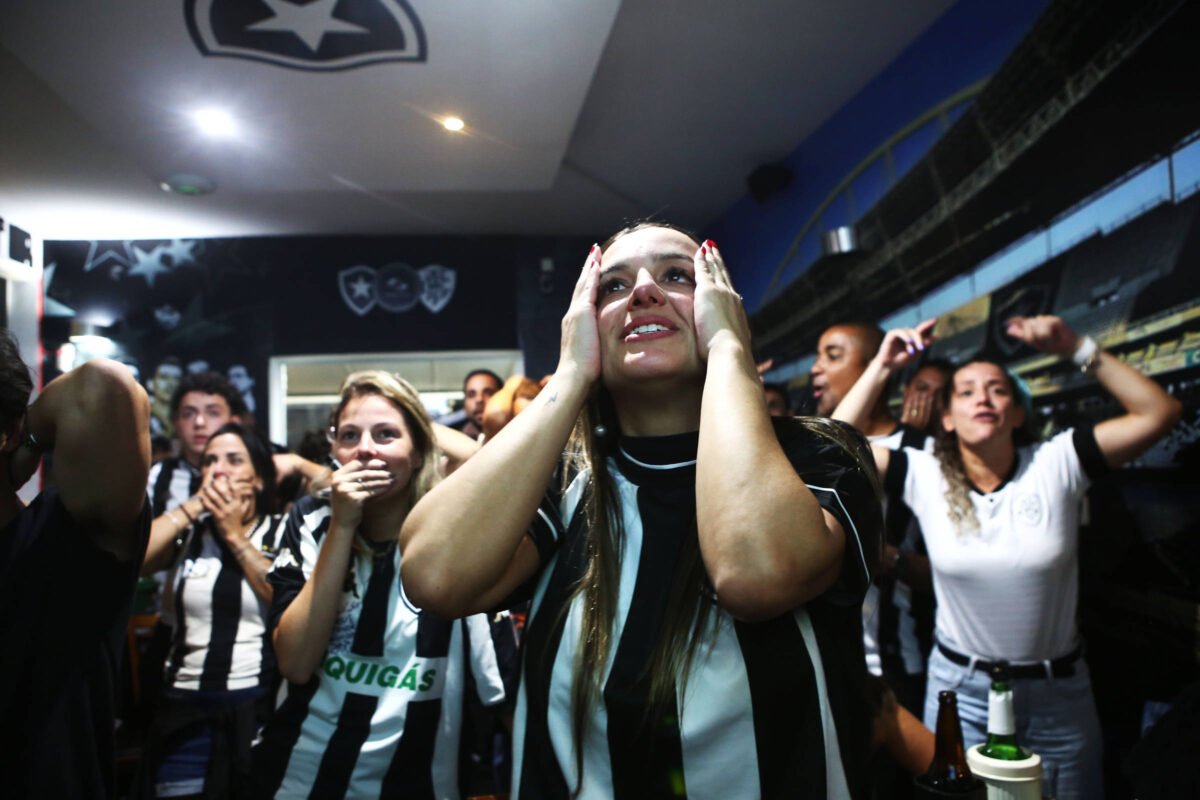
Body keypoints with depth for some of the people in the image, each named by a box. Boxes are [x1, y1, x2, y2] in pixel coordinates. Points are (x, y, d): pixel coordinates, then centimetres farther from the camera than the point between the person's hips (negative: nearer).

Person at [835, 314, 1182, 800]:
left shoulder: (1056, 464, -10)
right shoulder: (924, 476, -9)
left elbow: (1159, 413, -13)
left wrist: (1077, 349, -19)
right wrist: (881, 368, -15)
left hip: (1058, 691, 1)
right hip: (960, 688, 0)